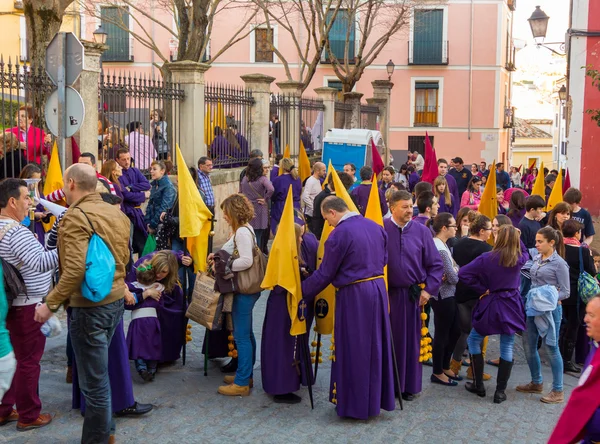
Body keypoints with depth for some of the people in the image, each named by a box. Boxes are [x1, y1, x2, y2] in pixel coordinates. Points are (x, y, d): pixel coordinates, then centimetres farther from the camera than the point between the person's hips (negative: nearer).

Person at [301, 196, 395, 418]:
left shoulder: (339, 234, -16)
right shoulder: (375, 226, 6)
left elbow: (325, 274, -10)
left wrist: (302, 290, 2)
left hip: (354, 295, -7)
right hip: (378, 289, 7)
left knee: (353, 351, 5)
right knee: (376, 346, 16)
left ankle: (354, 403, 14)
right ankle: (377, 398, 26)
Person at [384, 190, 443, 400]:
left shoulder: (422, 231, 0)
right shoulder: (381, 229, -7)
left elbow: (436, 264, 4)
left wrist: (429, 289, -3)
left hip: (413, 294, 2)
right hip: (387, 294, -1)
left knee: (411, 340, 9)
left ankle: (409, 385, 21)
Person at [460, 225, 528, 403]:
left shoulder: (487, 258, -12)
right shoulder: (519, 259, -4)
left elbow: (463, 273, -18)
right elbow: (524, 253, 22)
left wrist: (482, 289, -10)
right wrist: (516, 236, 14)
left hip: (490, 305, -2)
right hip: (511, 307, 2)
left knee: (474, 340, 15)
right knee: (507, 348, 6)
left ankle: (479, 386, 16)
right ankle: (500, 392, 6)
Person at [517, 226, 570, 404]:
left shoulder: (559, 263, -11)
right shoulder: (536, 259, 7)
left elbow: (565, 291, -11)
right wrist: (530, 298, 6)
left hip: (550, 309, -7)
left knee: (551, 347, -2)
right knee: (528, 345, 12)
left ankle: (558, 391, 8)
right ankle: (536, 383, 30)